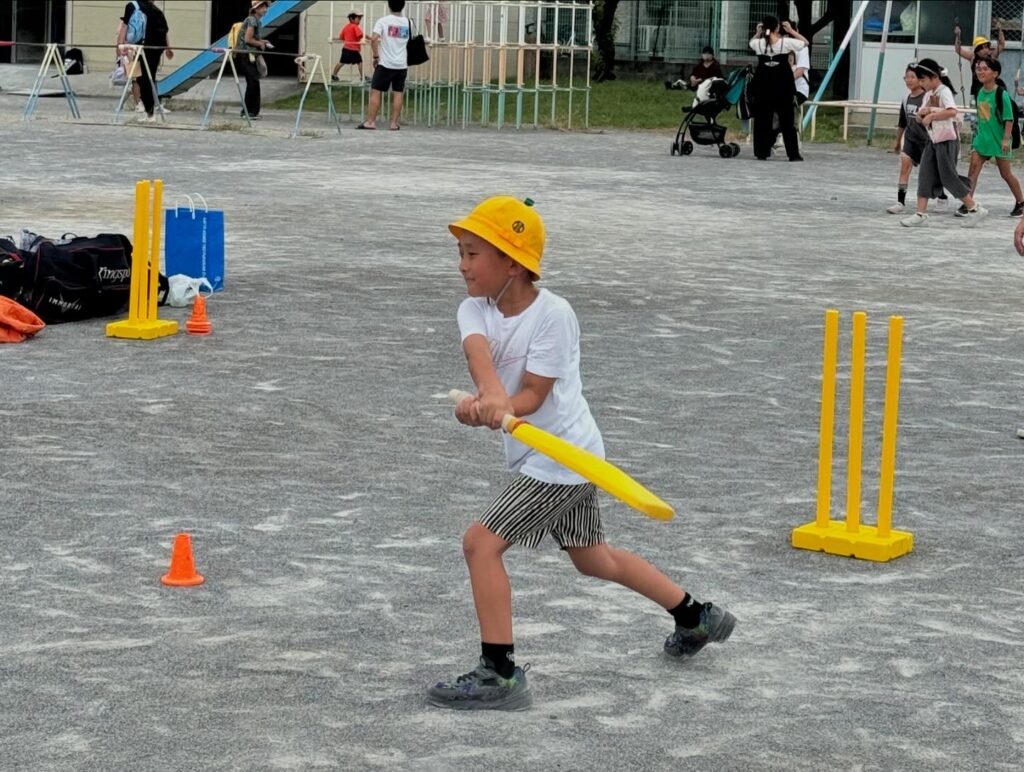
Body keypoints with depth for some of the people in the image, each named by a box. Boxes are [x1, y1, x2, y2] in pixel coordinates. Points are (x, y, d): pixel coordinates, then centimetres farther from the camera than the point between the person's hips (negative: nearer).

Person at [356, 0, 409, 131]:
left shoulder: (383, 21, -7)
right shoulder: (407, 22, 5)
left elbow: (374, 39, -18)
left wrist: (376, 56, -9)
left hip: (385, 63, -3)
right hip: (402, 64, 3)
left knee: (376, 92, 1)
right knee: (398, 93, 5)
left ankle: (371, 121, -1)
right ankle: (394, 123, 4)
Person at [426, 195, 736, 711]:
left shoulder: (553, 314, -19)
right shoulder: (475, 309, -2)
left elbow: (533, 395, -22)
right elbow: (478, 352, -24)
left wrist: (486, 410, -42)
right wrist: (492, 394, -47)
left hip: (561, 456, -9)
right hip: (538, 457, 9)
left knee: (481, 542, -16)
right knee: (593, 558, 22)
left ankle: (500, 674, -12)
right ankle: (696, 618, 39)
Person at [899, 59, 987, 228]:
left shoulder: (944, 91, -14)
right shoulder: (928, 95, 11)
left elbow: (952, 111, -33)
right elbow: (920, 119, 17)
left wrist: (931, 116, -26)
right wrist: (922, 112, -5)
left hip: (947, 140, -8)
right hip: (933, 140, 8)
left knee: (948, 177, -5)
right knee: (925, 176, 1)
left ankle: (974, 209, 6)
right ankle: (920, 214, 2)